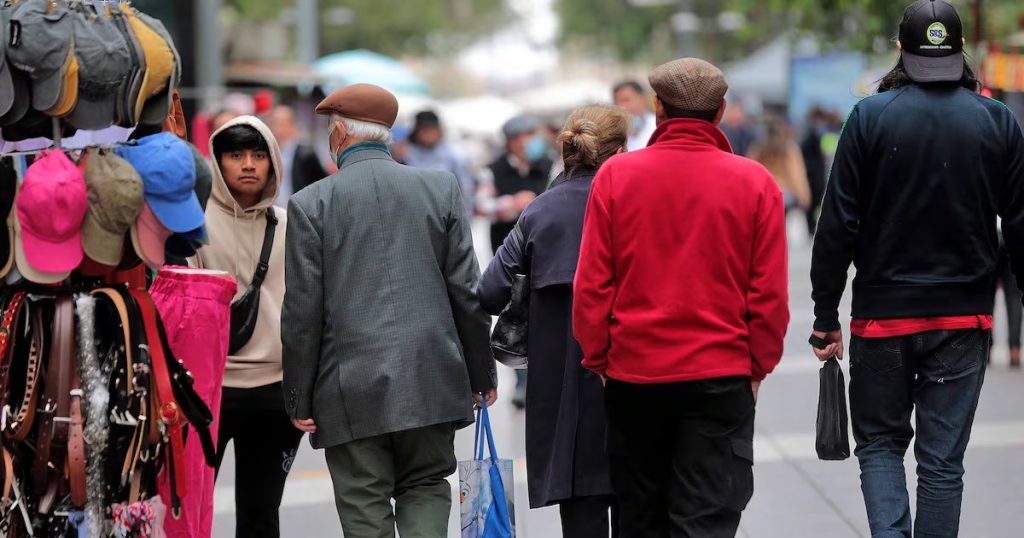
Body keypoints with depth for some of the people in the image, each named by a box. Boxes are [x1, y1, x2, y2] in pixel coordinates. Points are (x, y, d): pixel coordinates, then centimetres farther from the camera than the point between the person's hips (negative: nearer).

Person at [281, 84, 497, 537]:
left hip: (352, 389, -2)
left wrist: (299, 398, 3)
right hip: (432, 380, 2)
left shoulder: (310, 203, -3)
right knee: (426, 489, 14)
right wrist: (482, 374, 13)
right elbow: (467, 291, 4)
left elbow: (302, 313, -4)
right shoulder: (441, 189, 4)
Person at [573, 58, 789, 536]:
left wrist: (597, 358, 9)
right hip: (722, 375, -1)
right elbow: (769, 295, -4)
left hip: (633, 374, 1)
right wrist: (756, 368, 8)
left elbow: (591, 285, -3)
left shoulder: (616, 175, -4)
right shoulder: (754, 182, -4)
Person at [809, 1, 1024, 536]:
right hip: (964, 319, 1)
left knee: (879, 442, 13)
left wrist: (826, 317, -1)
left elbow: (837, 226, -8)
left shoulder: (870, 116, -6)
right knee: (943, 459, 7)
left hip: (883, 314, -1)